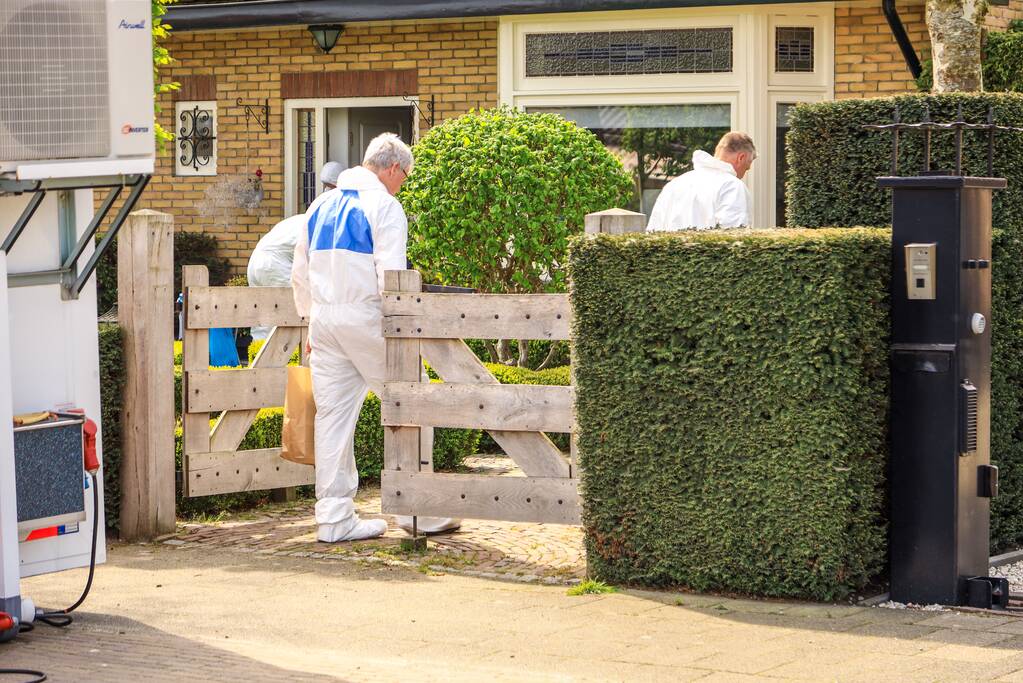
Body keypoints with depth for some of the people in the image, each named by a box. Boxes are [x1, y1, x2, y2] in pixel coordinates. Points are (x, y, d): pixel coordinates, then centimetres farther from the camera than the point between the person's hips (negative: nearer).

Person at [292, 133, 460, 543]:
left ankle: (333, 518, 10)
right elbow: (391, 277, -16)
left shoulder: (320, 206, 16)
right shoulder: (383, 206, -7)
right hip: (365, 318, -7)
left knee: (332, 416, 8)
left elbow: (301, 274, 20)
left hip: (324, 320, 7)